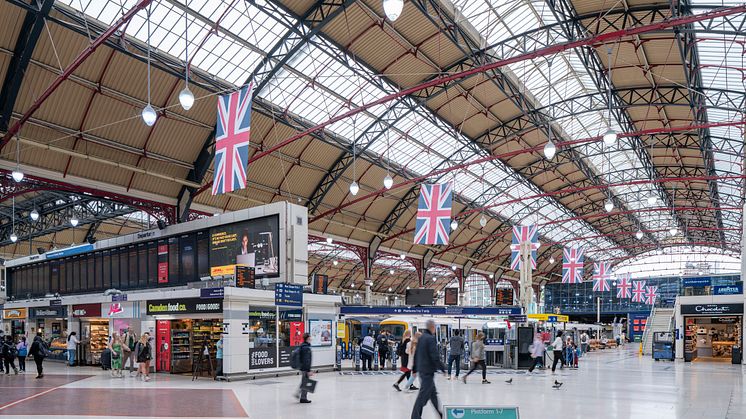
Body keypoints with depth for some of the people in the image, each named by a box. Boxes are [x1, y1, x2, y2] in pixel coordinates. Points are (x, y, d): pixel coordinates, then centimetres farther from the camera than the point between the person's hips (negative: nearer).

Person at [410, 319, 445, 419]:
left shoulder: (421, 337, 9)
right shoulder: (431, 339, -17)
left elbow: (416, 354, 15)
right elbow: (435, 357, -21)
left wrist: (415, 369, 21)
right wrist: (442, 368, -12)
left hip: (421, 369, 9)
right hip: (428, 370, -9)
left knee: (433, 393, 19)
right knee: (423, 394, -2)